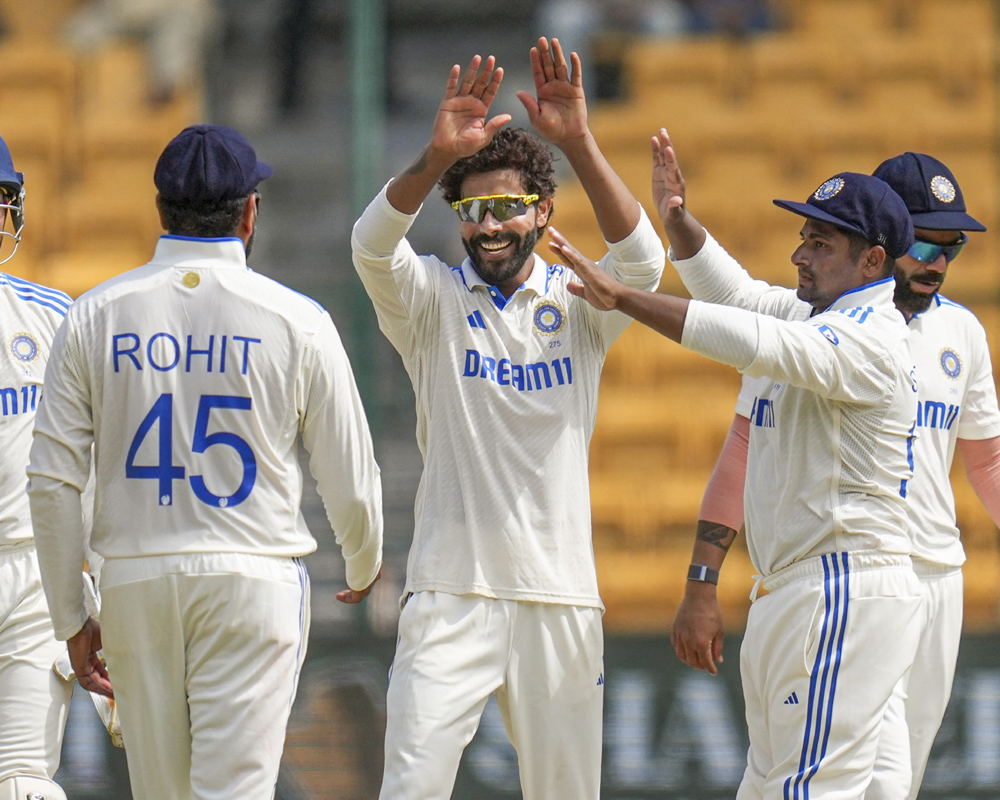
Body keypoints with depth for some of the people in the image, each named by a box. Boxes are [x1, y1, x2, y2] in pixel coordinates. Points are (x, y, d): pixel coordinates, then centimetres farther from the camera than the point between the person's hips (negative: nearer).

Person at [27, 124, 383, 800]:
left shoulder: (95, 315, 2)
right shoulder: (296, 320, -3)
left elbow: (53, 482, 0)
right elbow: (351, 482, 2)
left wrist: (71, 618, 8)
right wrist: (364, 568, 23)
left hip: (134, 582, 3)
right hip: (253, 578, -2)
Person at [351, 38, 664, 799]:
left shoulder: (577, 304, 6)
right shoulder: (434, 299, 4)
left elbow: (641, 260, -15)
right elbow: (373, 245, -16)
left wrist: (580, 144, -28)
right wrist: (437, 157, -33)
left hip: (561, 594, 2)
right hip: (452, 592, -2)